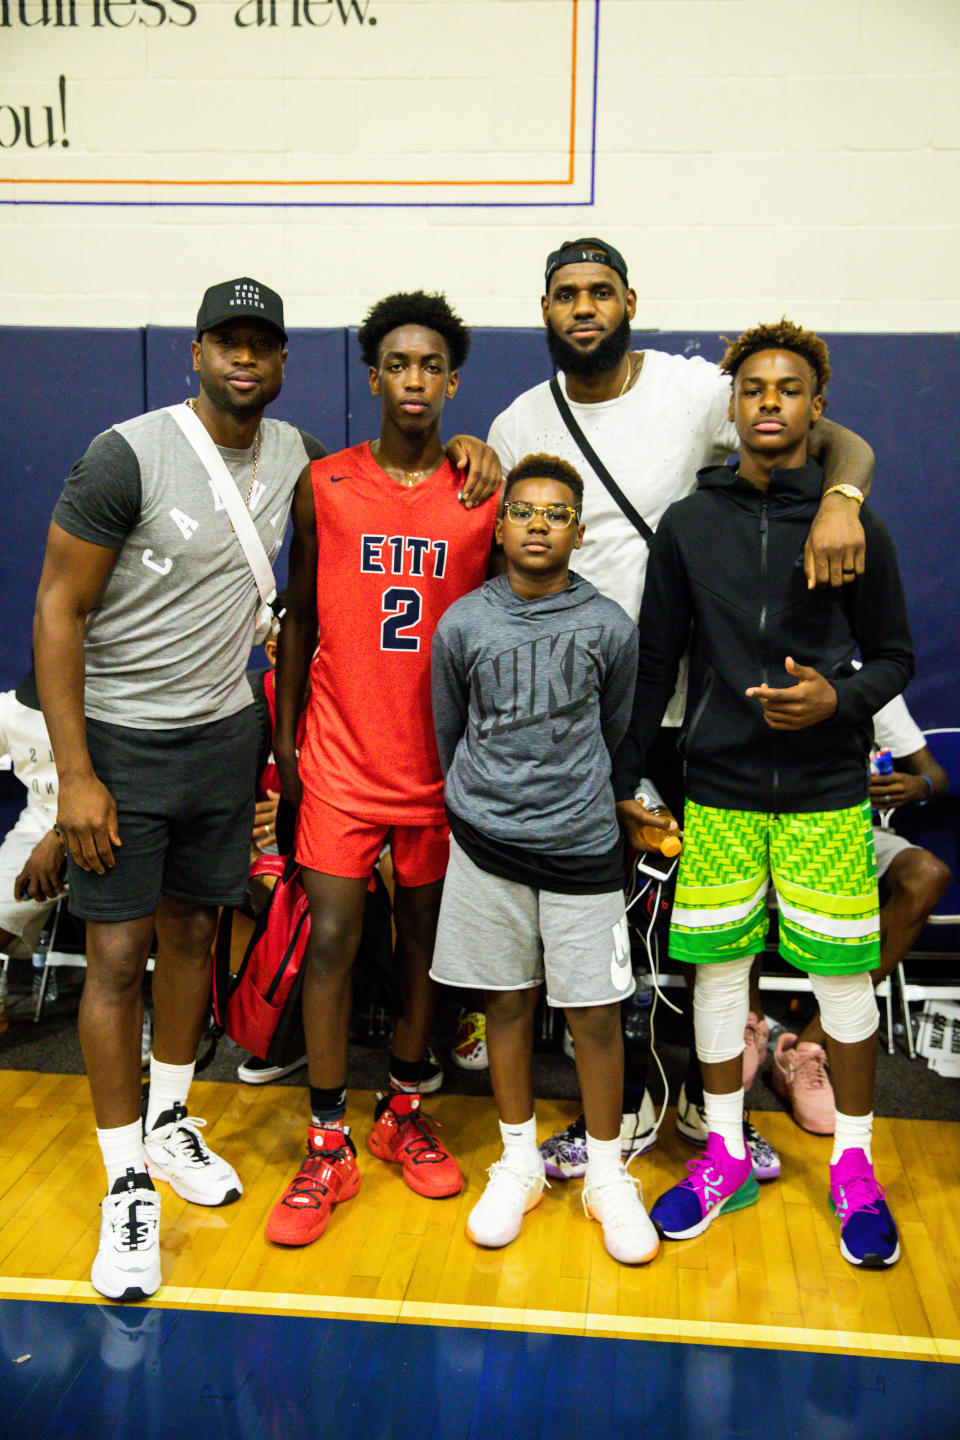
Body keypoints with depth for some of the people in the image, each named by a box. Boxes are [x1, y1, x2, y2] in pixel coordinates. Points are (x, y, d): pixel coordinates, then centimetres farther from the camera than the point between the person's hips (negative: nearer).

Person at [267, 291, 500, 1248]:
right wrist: (284, 737, 3)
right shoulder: (324, 485, 0)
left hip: (443, 759, 1)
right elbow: (299, 618, 6)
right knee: (331, 938, -3)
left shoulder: (487, 495, 0)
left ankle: (402, 1112, 30)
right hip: (342, 754, -1)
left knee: (423, 937, 12)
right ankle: (327, 1147, 11)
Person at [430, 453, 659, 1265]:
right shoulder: (462, 625, -2)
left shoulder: (610, 627, -3)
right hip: (486, 843, 1)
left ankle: (607, 1175, 23)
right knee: (508, 1002, 12)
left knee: (594, 1012, 4)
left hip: (581, 844, 0)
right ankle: (520, 1163, 29)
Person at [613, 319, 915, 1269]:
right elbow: (655, 661, 8)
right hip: (719, 788, 1)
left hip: (826, 790, -1)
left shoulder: (856, 528, 0)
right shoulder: (688, 525, 4)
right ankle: (724, 1154, 25)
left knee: (843, 973, 3)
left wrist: (840, 700, -15)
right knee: (717, 965, 7)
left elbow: (894, 657, 6)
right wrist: (622, 778, 7)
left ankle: (853, 1165, 23)